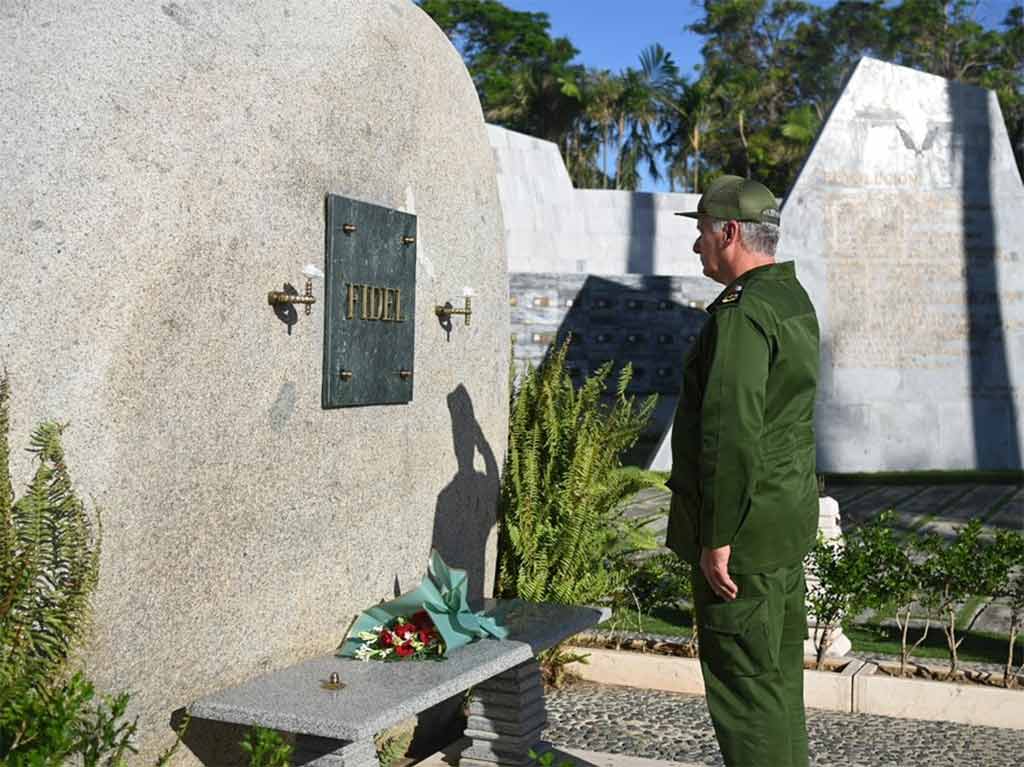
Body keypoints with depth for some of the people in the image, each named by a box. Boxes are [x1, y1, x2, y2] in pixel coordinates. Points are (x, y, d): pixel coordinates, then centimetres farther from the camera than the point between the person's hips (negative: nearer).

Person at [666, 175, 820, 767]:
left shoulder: (743, 313, -20)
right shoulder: (795, 301, 13)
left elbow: (732, 434, -24)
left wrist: (717, 538, -21)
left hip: (745, 525, -10)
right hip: (788, 518, 10)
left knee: (743, 679, -1)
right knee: (778, 671, 18)